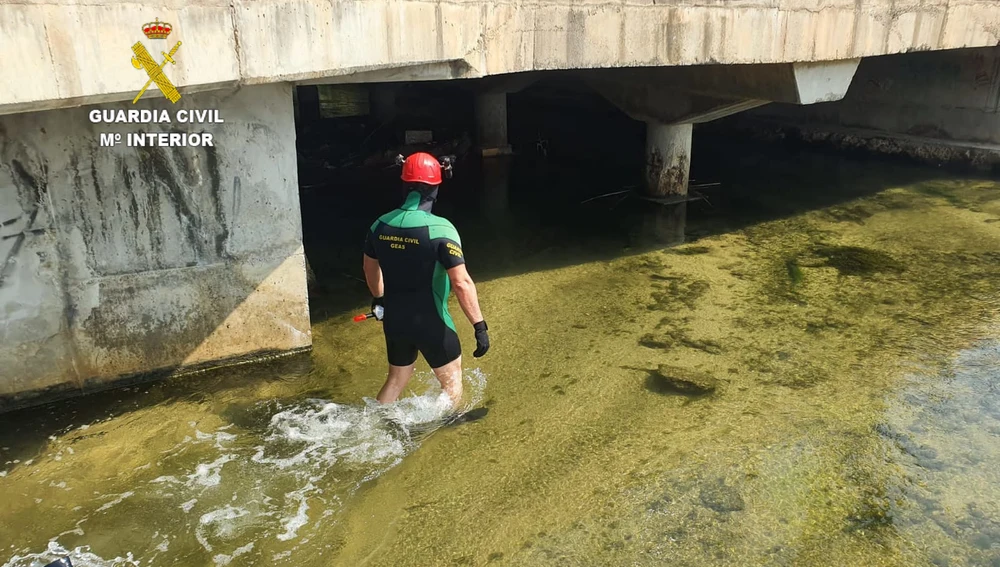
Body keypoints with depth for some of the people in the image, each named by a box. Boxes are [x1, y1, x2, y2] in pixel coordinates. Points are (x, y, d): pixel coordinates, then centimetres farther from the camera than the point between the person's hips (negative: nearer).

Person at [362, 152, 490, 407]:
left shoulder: (380, 225, -2)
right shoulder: (440, 229, -20)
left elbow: (370, 269, 14)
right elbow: (462, 283, -23)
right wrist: (479, 326, -16)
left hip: (394, 321, 6)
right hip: (431, 323, -6)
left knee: (396, 380, 25)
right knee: (452, 381, 16)